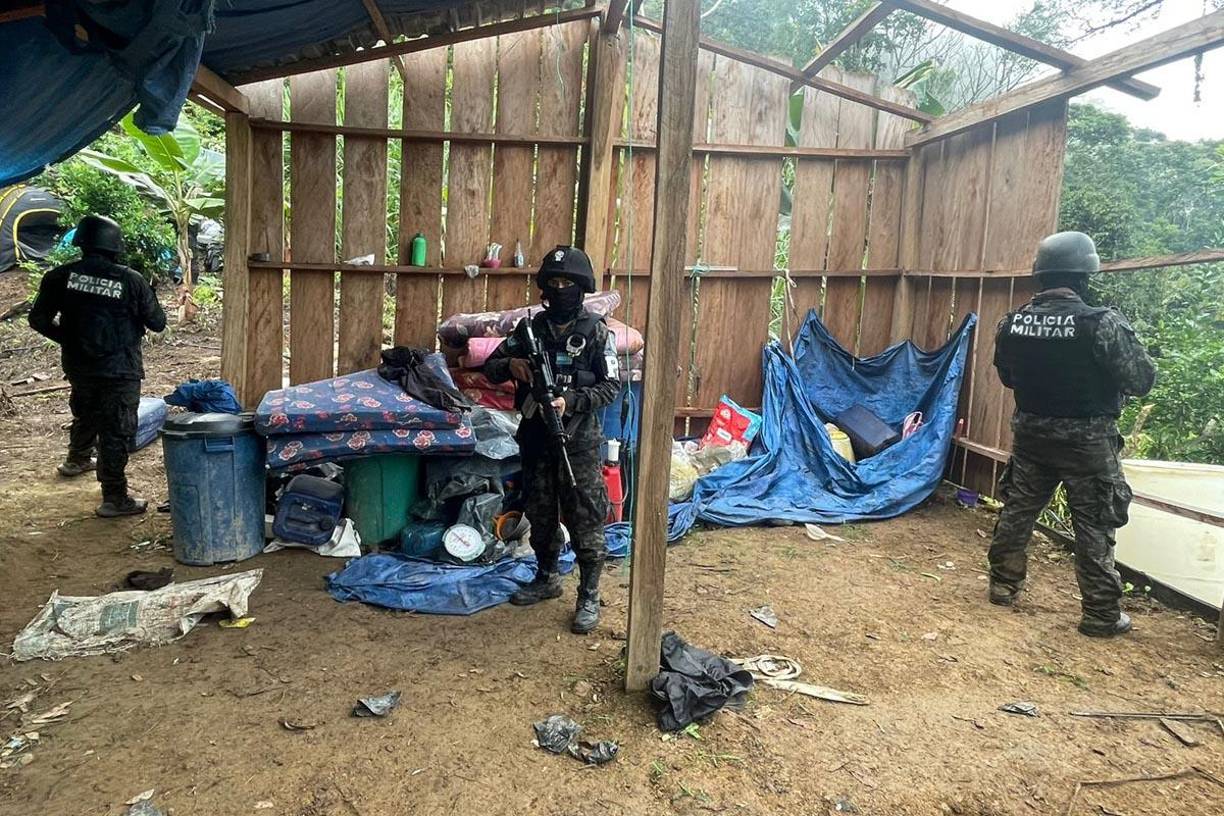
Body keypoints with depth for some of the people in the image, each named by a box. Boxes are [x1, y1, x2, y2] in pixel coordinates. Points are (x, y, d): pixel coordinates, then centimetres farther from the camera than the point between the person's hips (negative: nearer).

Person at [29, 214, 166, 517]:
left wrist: (66, 338, 16)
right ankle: (114, 499, 6)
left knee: (85, 415, 30)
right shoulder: (132, 281, -14)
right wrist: (148, 295, 13)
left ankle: (77, 461, 54)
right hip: (120, 370, -5)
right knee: (116, 431, 2)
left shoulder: (60, 276, -5)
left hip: (78, 365, 5)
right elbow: (157, 323, -5)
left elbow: (38, 319, -1)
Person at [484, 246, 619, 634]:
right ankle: (547, 578, 35)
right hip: (536, 436, 4)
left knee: (584, 519, 1)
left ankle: (589, 596, 13)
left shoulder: (595, 331, -5)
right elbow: (490, 365, 10)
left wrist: (570, 402, -20)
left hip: (578, 439, -4)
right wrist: (511, 365, -13)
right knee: (540, 514, 16)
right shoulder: (531, 326, 5)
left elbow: (611, 386, -7)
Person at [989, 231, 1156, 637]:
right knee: (1094, 527, 6)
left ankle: (1003, 586, 28)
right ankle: (1102, 614, 15)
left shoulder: (1011, 323, -5)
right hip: (1087, 441, -4)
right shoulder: (1101, 324, -20)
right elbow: (1143, 381, -11)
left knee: (1017, 511, 16)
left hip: (1031, 434, 4)